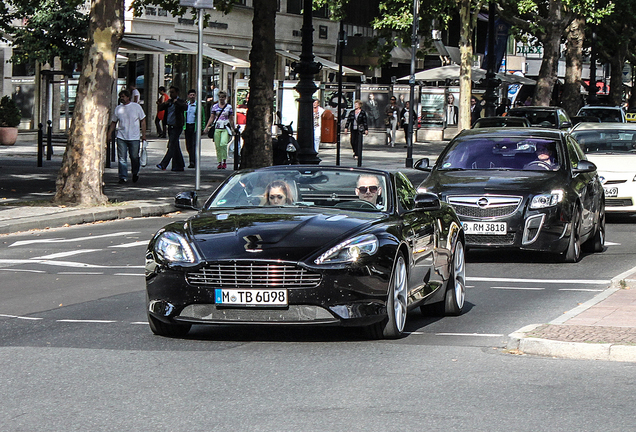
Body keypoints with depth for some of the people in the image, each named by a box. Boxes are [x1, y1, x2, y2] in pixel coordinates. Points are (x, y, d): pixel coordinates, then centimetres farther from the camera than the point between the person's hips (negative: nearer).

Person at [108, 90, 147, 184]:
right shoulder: (118, 108, 9)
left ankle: (135, 173, 26)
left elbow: (143, 121, 5)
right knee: (122, 158, -4)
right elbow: (113, 122, 17)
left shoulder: (137, 107, 2)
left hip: (134, 137, -2)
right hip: (121, 137, 2)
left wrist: (143, 134, 0)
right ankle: (123, 177, 0)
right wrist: (109, 135, 11)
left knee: (134, 157, 3)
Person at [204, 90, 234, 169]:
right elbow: (211, 118, 11)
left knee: (223, 144, -20)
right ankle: (219, 162, 10)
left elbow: (231, 119, 10)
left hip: (225, 128, -2)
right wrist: (207, 127, 2)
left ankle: (224, 161, -9)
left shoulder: (229, 107, 7)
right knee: (217, 146, 0)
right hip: (217, 128, 2)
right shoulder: (215, 106, 11)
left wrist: (233, 129, 10)